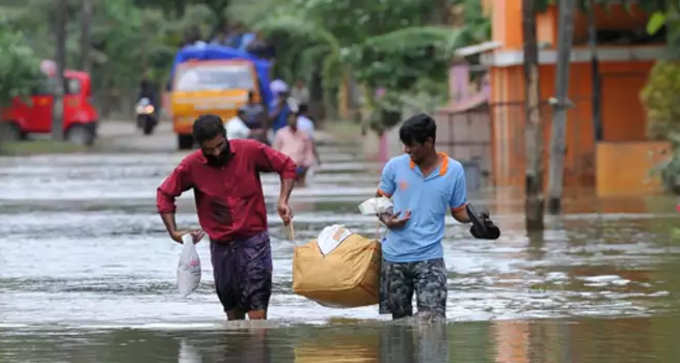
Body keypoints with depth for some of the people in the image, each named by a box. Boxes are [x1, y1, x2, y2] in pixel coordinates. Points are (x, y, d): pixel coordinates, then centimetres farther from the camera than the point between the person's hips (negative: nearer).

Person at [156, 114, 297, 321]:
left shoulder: (249, 151, -7)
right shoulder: (191, 166, -4)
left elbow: (287, 166, 6)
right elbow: (165, 194, 9)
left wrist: (283, 201, -6)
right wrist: (174, 232, 1)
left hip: (254, 240, -2)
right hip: (221, 247, 2)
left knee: (257, 310, -12)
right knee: (233, 312, 8)